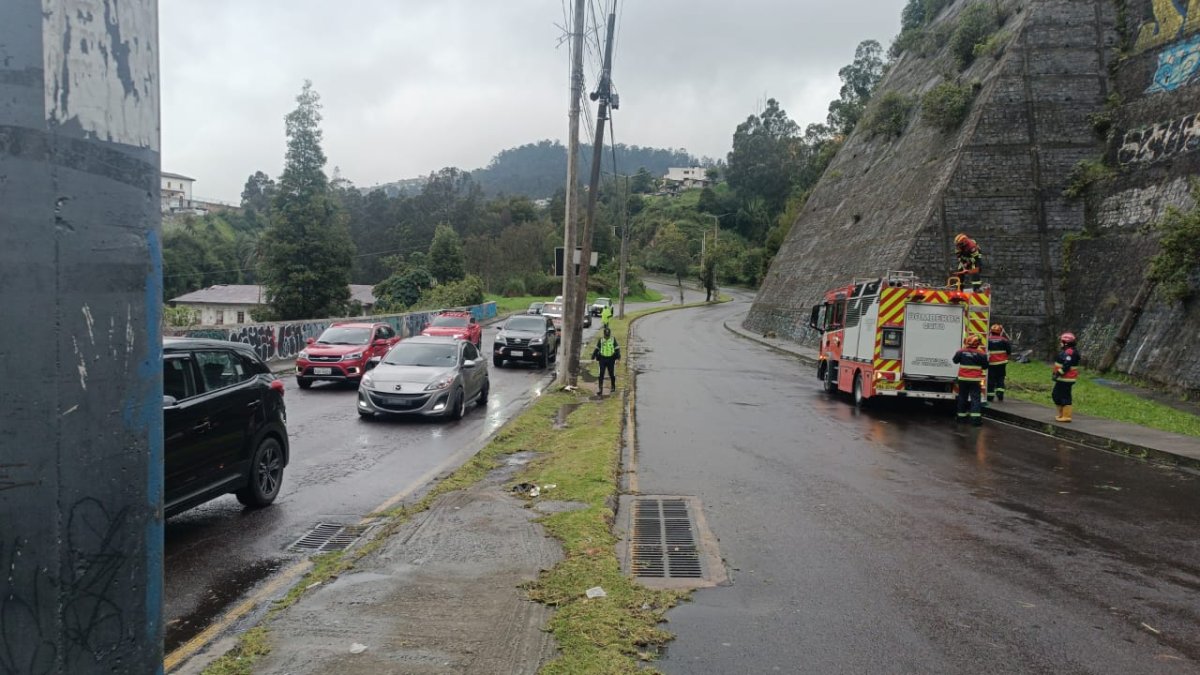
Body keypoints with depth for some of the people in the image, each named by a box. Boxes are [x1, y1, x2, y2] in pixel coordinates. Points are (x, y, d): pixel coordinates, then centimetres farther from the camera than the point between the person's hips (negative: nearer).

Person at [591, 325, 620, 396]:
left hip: (611, 359, 0)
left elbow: (617, 348, -4)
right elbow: (596, 349, 5)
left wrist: (618, 357, -17)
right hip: (602, 359, 0)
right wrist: (593, 357, 1)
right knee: (601, 374, -8)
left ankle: (613, 387, 33)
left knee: (611, 374, 9)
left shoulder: (613, 339, -5)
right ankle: (600, 390, -9)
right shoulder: (600, 339, -3)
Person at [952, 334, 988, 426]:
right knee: (975, 398, -2)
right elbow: (985, 366, -3)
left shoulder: (961, 352, -6)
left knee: (962, 397, 14)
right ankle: (976, 418, -11)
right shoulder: (981, 353, -9)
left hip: (963, 379, 2)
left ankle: (962, 416, 20)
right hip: (975, 380, -2)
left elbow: (955, 360, 8)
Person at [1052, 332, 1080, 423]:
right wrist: (1055, 373, 16)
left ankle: (1066, 416, 0)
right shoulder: (1066, 351, 15)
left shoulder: (1069, 352, -20)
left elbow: (1066, 366, -27)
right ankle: (1061, 414, 26)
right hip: (1062, 379, 11)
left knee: (1065, 397, -5)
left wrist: (1058, 374, -23)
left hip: (1066, 379, -11)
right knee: (1055, 395, 18)